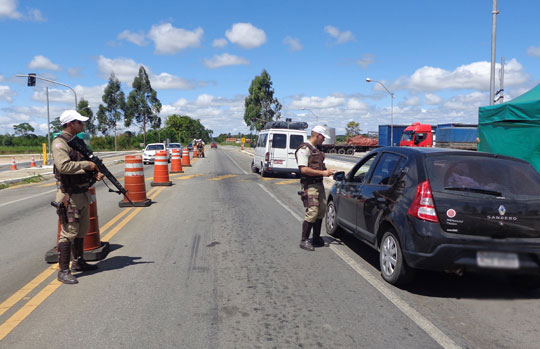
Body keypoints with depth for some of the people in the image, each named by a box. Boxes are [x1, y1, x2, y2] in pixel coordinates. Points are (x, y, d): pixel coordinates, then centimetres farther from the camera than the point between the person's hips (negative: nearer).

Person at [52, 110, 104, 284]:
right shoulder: (59, 143, -14)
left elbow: (86, 163, 21)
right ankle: (63, 271, 1)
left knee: (81, 231, 18)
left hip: (83, 194, 9)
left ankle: (78, 262, 33)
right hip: (70, 196, -9)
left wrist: (96, 172, 1)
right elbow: (64, 166, -29)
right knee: (69, 233, -7)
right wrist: (86, 164, -20)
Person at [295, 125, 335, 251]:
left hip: (319, 184, 10)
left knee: (321, 210, 11)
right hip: (310, 185, -10)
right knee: (312, 211, -13)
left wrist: (327, 171, 10)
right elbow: (304, 169, -21)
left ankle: (316, 239, 22)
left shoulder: (315, 149, 18)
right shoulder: (304, 149, -12)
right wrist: (322, 173, -18)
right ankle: (304, 240, -1)